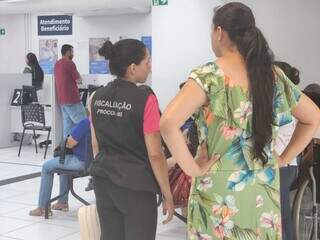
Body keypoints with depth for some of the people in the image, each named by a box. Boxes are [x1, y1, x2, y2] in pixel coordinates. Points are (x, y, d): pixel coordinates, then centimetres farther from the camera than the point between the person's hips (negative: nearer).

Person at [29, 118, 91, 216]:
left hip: (81, 161, -8)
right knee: (63, 162, 34)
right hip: (92, 160, 8)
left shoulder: (85, 123, -24)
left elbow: (69, 144, -17)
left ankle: (42, 207, 19)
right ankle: (63, 202, 38)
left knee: (47, 167, 12)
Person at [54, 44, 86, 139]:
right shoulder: (69, 63, -12)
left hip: (61, 100, 9)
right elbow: (78, 80, -9)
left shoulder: (57, 64, 15)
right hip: (72, 99, -9)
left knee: (68, 126, 9)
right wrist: (76, 73, 9)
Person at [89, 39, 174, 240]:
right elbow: (155, 154, -15)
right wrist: (168, 195, -7)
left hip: (103, 183, 7)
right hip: (135, 186, -6)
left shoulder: (97, 97, 3)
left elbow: (96, 144, 12)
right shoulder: (145, 99, -16)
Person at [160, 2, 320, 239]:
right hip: (265, 189, 5)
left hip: (221, 191, -4)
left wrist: (190, 168, -16)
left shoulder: (209, 76, -13)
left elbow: (168, 123, -26)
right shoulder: (274, 75, 3)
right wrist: (283, 159, 13)